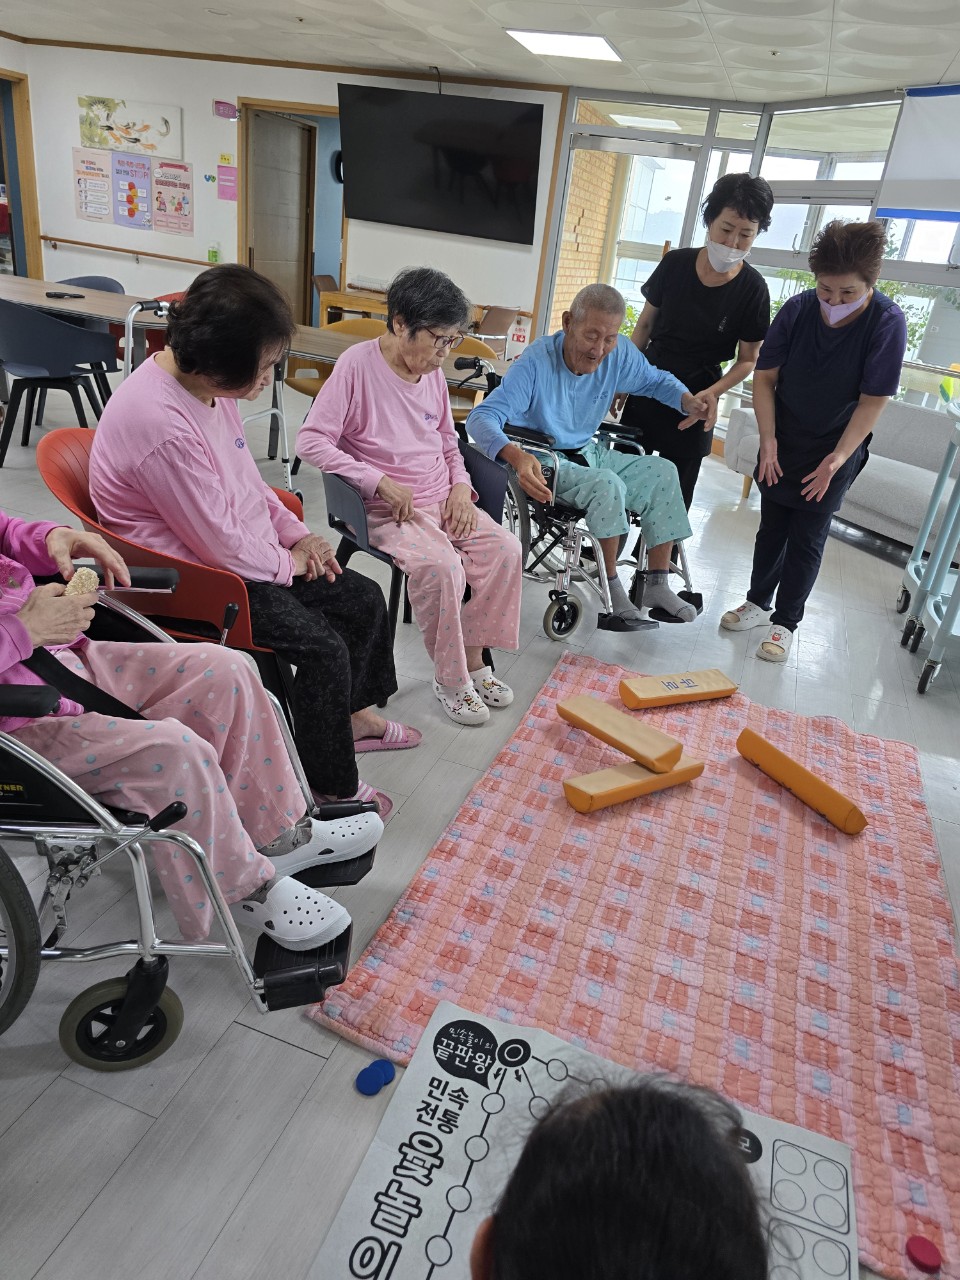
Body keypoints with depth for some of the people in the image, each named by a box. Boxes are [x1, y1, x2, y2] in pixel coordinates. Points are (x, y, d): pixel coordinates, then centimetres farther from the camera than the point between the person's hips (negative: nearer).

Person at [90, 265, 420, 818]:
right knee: (322, 647, -19)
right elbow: (219, 543, -24)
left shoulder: (205, 380, 0)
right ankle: (334, 789, 2)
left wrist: (298, 534, 3)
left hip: (246, 549, 10)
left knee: (364, 599, 6)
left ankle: (354, 713, 29)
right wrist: (287, 563, -8)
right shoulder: (162, 425, -30)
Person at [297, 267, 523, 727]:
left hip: (443, 500, 7)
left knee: (504, 550, -12)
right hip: (389, 509, -7)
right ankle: (451, 678, -10)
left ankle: (473, 659, 0)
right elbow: (312, 440, -17)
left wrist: (460, 485, 1)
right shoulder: (357, 364, -13)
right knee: (441, 564, -31)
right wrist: (380, 483, -21)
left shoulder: (433, 372, 8)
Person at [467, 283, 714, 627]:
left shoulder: (620, 354, -8)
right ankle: (612, 589, -16)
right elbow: (483, 416, -35)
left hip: (588, 454, 7)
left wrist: (689, 401, -11)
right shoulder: (537, 363, -26)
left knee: (662, 471, -4)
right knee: (607, 484, -31)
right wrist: (516, 456, -55)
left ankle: (657, 585, -1)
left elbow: (656, 380, 12)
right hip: (543, 462, -7)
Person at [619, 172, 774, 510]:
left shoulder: (751, 288, -10)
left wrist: (710, 394, -20)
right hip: (647, 387, 2)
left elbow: (747, 359, -4)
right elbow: (646, 323, 7)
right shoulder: (675, 263, -5)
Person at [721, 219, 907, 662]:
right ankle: (758, 602, 30)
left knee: (807, 540, 2)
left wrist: (837, 458, -19)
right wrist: (768, 439, -11)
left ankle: (785, 622, 15)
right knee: (771, 529, 12)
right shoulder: (797, 309, -10)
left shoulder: (887, 322, -16)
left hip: (833, 455, -2)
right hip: (782, 447, 3)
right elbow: (765, 376, -4)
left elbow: (873, 400, -14)